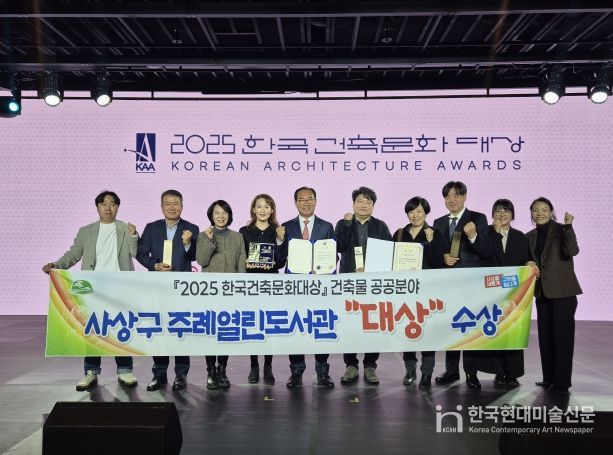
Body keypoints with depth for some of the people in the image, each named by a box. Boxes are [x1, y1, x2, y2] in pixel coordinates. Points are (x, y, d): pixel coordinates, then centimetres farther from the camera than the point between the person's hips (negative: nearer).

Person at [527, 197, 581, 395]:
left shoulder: (560, 229, -7)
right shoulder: (530, 236, 10)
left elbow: (572, 251, -24)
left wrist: (568, 227, -31)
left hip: (563, 291, -6)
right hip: (542, 292, 6)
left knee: (562, 335, -3)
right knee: (545, 335, 11)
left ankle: (562, 382, 2)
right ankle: (549, 378, 21)